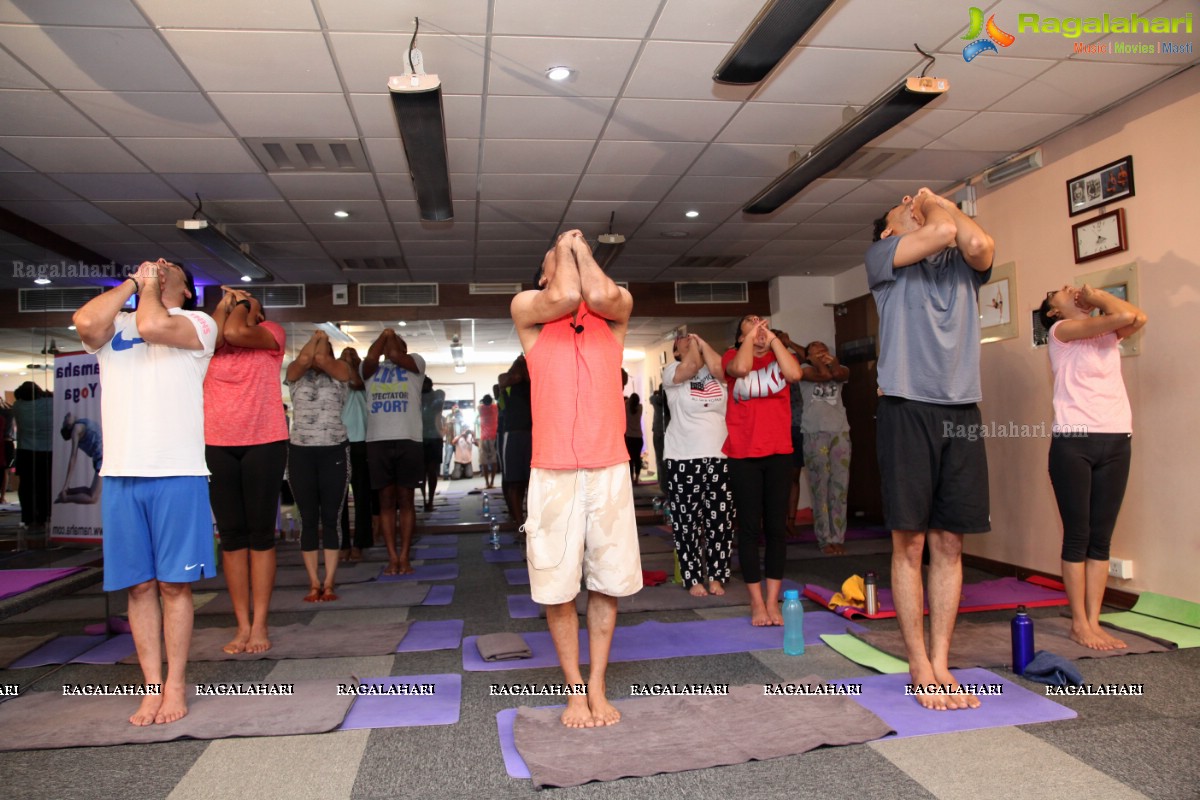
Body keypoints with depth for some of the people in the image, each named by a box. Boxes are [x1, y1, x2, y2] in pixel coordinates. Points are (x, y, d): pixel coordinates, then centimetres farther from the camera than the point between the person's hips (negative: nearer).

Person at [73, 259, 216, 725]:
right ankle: (152, 685, 17)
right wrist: (132, 281, 7)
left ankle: (175, 686, 13)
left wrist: (150, 284, 6)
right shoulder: (113, 324, 18)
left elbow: (153, 326, -15)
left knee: (174, 583, 2)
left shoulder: (199, 323, 7)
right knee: (139, 585, 7)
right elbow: (85, 323, -7)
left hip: (177, 472, -3)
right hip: (119, 474, 4)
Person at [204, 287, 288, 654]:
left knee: (260, 534, 3)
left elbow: (236, 333, -17)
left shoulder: (271, 334, 2)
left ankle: (259, 624, 9)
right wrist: (225, 304, 2)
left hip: (264, 443, -3)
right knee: (231, 535, 6)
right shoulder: (211, 340, 11)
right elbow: (211, 338, -13)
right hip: (217, 446, 3)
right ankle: (242, 625, 13)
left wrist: (242, 304, 2)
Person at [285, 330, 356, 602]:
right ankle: (313, 583, 10)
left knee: (331, 517, 1)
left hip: (334, 451, -1)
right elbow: (304, 359, -12)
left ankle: (329, 582, 6)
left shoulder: (341, 372, 6)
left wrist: (324, 338, 7)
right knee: (308, 518, 4)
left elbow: (321, 359, -11)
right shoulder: (296, 374, 8)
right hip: (300, 452, 1)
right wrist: (314, 336, 5)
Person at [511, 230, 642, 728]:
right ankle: (575, 688, 20)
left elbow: (599, 295, -13)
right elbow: (566, 298, -14)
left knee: (607, 580, 8)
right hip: (553, 471, -1)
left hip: (610, 468, 2)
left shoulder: (616, 307, 11)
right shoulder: (527, 307, 7)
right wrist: (564, 247, 5)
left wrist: (582, 245, 5)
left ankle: (598, 685, 23)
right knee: (557, 585, 3)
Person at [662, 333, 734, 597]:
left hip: (720, 457, 2)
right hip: (683, 459, -2)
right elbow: (690, 367, -16)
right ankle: (693, 579, 10)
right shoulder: (672, 370, 4)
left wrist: (702, 342, 0)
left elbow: (718, 368, -12)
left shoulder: (717, 372, 10)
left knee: (720, 521, 4)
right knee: (687, 522, 0)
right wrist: (692, 345, 1)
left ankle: (717, 576, 15)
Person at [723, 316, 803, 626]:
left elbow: (794, 374, -12)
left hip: (778, 452, 2)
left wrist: (772, 337, -7)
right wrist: (752, 335, -8)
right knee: (749, 527, 1)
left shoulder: (779, 356, 11)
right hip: (742, 455, -2)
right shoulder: (732, 355, 6)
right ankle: (756, 601, 10)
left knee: (776, 526, 4)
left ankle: (773, 600, 12)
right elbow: (740, 368, -19)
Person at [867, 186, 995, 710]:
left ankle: (941, 663, 14)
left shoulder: (961, 264, 17)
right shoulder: (882, 256, 6)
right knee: (910, 543, 0)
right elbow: (943, 233, -11)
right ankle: (920, 667, 10)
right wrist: (934, 210, 11)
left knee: (949, 544, 6)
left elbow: (979, 243, -7)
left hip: (962, 409, 4)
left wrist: (941, 201, 8)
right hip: (907, 407, -4)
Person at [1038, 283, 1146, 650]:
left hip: (1116, 441, 5)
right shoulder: (1061, 330, 0)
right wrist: (1097, 300, 4)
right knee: (1077, 536, -1)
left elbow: (1137, 318, -3)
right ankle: (1079, 623, 7)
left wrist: (1097, 294, 6)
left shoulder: (1107, 333, 19)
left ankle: (1094, 621, 9)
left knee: (1101, 538, 5)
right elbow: (1124, 316, -13)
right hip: (1074, 440, -5)